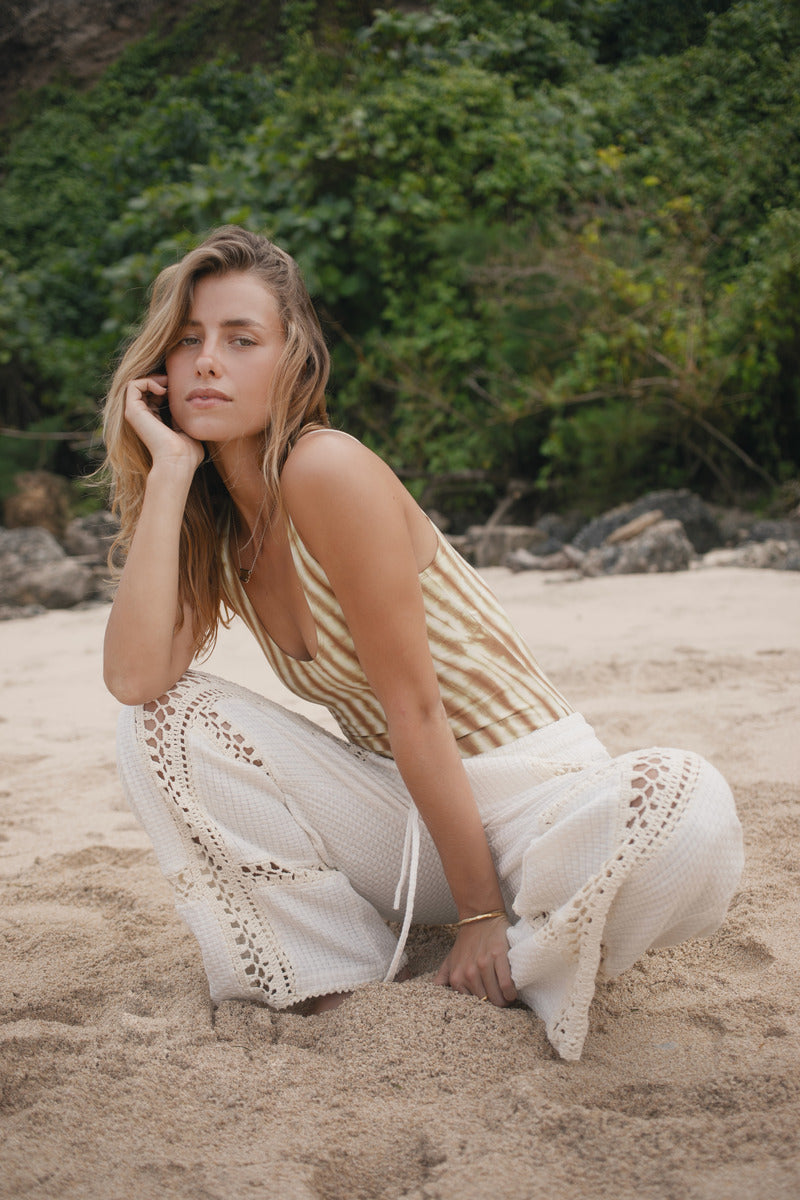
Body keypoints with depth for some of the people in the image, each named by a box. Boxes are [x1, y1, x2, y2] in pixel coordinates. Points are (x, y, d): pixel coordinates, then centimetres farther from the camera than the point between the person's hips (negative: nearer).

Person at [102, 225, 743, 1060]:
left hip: (517, 795, -5)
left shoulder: (328, 473, -19)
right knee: (164, 718, -14)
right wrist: (168, 468, -16)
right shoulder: (207, 525, 1)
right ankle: (341, 973, -3)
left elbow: (414, 706, -19)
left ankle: (522, 967, -7)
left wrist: (482, 914, -16)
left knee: (687, 810, -37)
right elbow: (133, 676, -18)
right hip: (399, 812, 5)